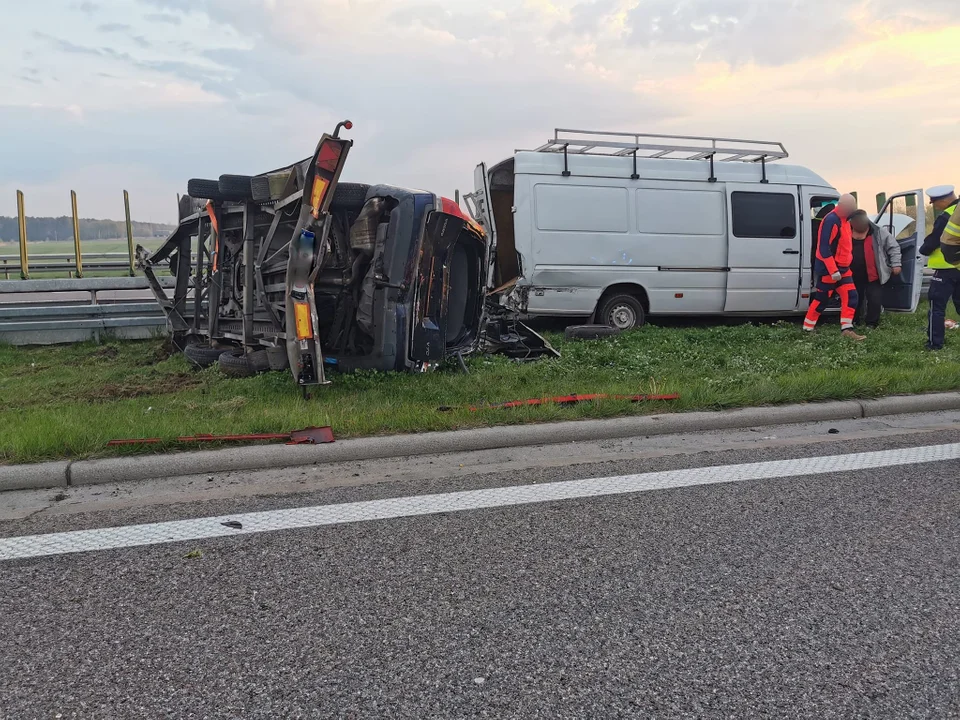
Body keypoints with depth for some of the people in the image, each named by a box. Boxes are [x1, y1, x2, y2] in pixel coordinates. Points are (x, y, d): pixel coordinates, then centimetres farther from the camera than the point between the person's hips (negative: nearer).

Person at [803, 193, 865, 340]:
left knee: (850, 297, 1)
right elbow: (824, 248, -25)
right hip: (828, 269, -9)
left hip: (842, 268, 9)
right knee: (822, 299, 0)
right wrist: (833, 271, -25)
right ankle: (808, 327, 13)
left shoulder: (844, 220, 11)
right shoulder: (831, 221, -20)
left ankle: (847, 329, 1)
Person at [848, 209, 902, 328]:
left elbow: (893, 247, -2)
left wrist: (895, 264, -9)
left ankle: (872, 324, 11)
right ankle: (853, 322, 28)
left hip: (873, 276, -3)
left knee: (875, 300, -2)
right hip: (853, 276, 3)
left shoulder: (878, 232, -8)